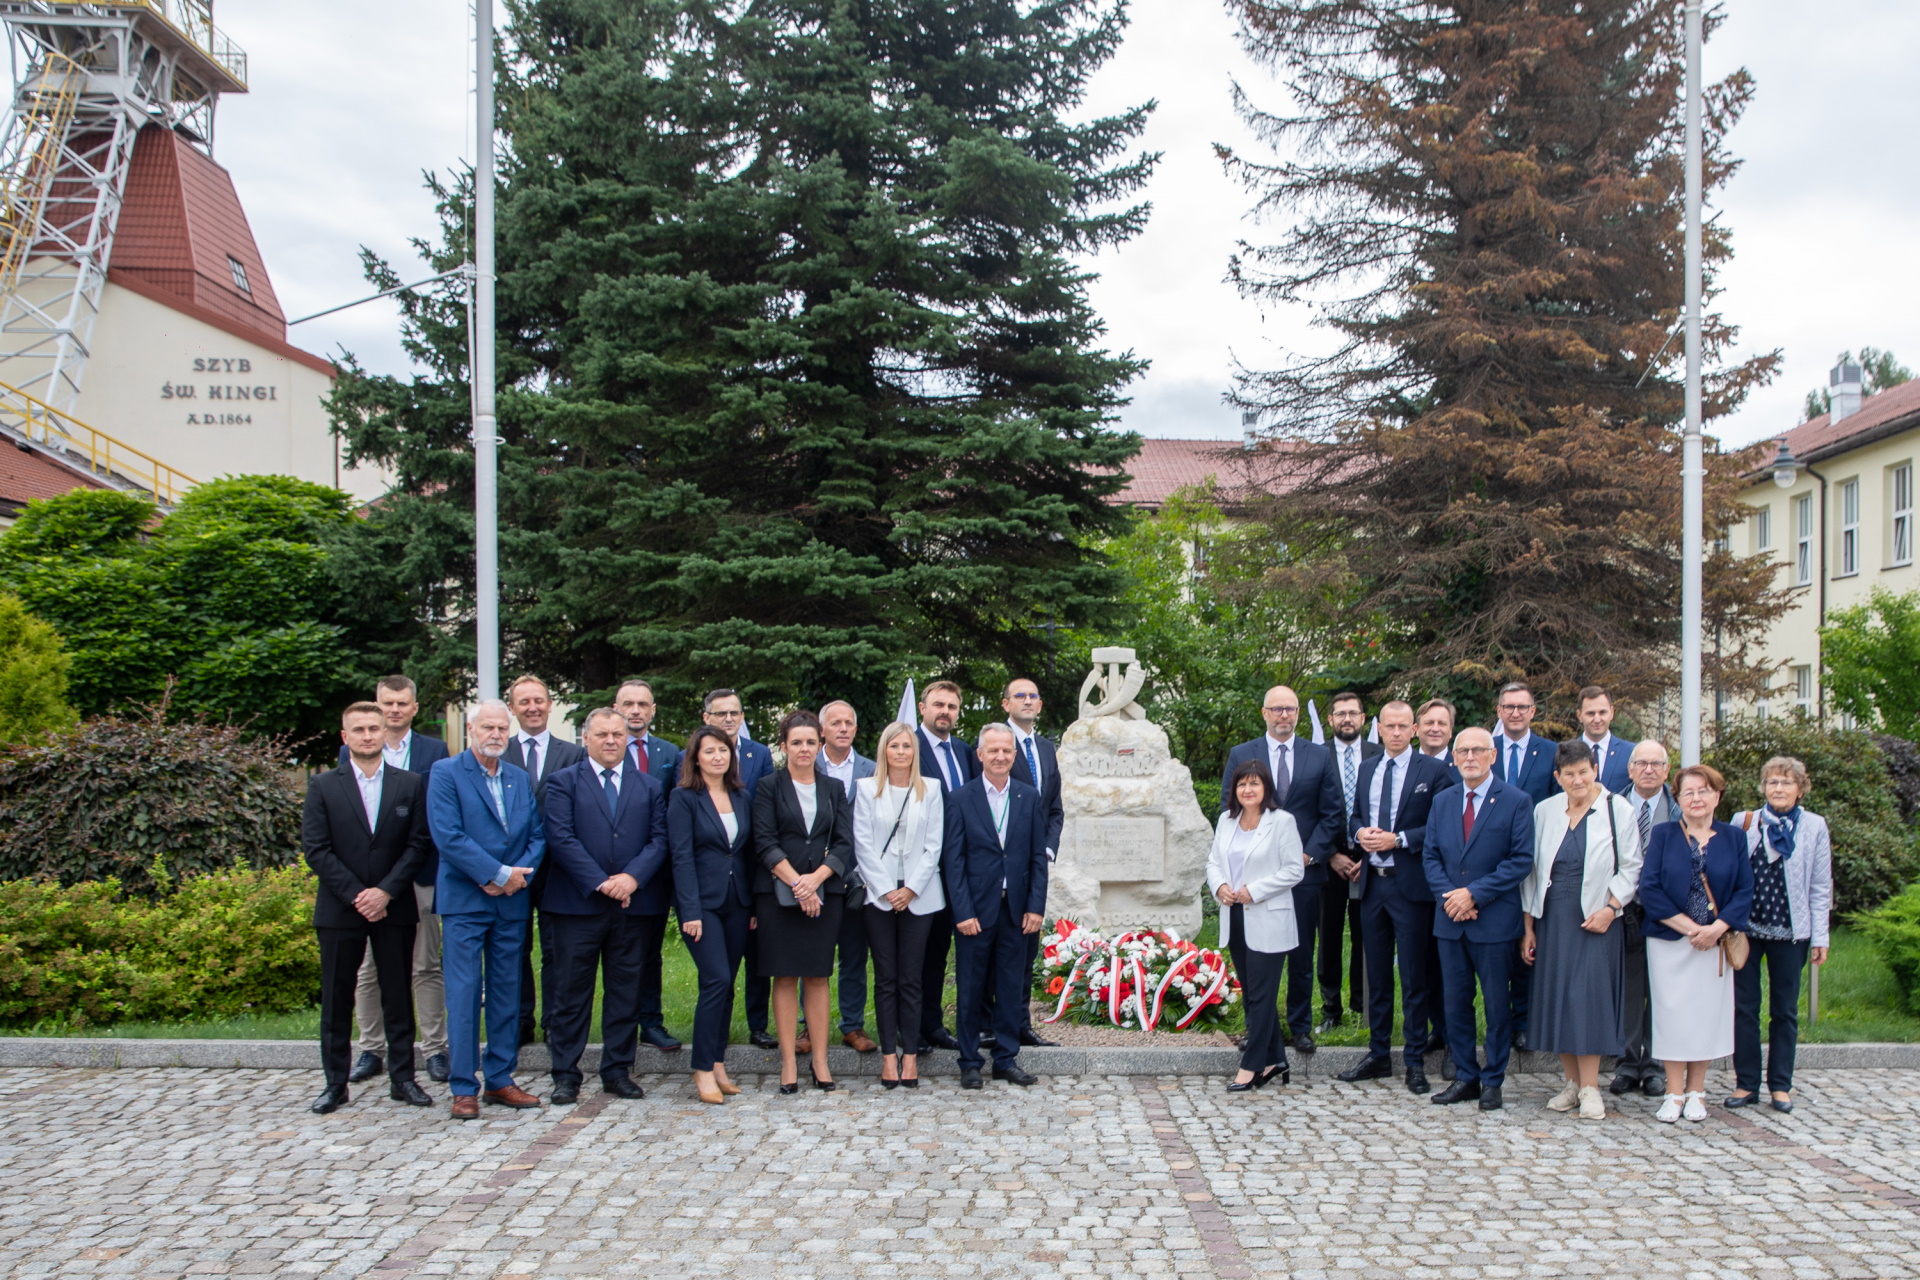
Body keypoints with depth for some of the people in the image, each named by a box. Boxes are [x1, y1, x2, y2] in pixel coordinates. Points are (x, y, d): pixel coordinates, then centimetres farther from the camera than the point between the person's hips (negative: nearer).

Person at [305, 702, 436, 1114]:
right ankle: (335, 1083, 15)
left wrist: (386, 891, -12)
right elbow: (316, 849, -4)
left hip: (393, 907, 1)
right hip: (339, 908, 0)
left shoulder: (409, 784, 4)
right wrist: (356, 895, -12)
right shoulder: (323, 786, 2)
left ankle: (402, 1078, 14)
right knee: (337, 998, 5)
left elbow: (418, 844, -1)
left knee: (398, 995, 5)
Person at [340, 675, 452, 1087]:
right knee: (367, 970, 8)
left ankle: (433, 1049, 14)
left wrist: (439, 867, -6)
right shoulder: (351, 753, 6)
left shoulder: (435, 751, 4)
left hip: (420, 875, -1)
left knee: (427, 967, 5)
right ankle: (369, 1050, 20)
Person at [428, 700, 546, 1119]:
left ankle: (500, 1080, 17)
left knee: (507, 992, 9)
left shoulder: (521, 778, 13)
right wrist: (499, 874, -16)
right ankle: (464, 1088, 5)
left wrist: (519, 874, -10)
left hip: (512, 902, 5)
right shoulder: (445, 773, -4)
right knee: (464, 994, -3)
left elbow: (537, 834, 9)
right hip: (464, 900, -5)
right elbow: (447, 836, -14)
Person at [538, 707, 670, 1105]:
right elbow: (561, 838, -7)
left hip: (633, 905, 3)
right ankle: (566, 1075, 11)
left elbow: (659, 839, 4)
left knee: (626, 991, 7)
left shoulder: (649, 787, 14)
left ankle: (618, 1071, 17)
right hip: (577, 904, -3)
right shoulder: (564, 782, 4)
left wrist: (632, 877, -13)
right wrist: (601, 883, -15)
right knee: (571, 993, 3)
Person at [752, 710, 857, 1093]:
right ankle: (788, 1062, 6)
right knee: (785, 977, 1)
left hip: (824, 892, 2)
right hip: (778, 892, -2)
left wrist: (815, 879, -11)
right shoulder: (770, 786, 3)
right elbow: (765, 843, -5)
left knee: (818, 976, 4)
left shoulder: (834, 789, 11)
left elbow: (844, 844, 4)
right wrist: (796, 883, -14)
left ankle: (820, 1060, 9)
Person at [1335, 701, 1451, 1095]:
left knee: (1414, 976, 1)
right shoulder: (1366, 770, 13)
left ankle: (1415, 1062, 11)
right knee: (1377, 973, 13)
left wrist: (1397, 840, -17)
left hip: (1410, 884, -5)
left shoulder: (1433, 770, -4)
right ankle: (1378, 1055, 22)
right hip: (1372, 882, 5)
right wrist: (1360, 832, -3)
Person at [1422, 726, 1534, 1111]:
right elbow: (1430, 855, 9)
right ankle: (1465, 1077, 20)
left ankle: (1492, 1081, 17)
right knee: (1456, 1002, 9)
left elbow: (1522, 859, -10)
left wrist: (1475, 893, -16)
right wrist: (1448, 896, -8)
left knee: (1497, 1004, 5)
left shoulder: (1516, 801, -4)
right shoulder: (1442, 802, 11)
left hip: (1494, 920, -4)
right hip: (1450, 920, 4)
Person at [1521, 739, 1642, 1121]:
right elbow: (1533, 870, 9)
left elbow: (1631, 868, -1)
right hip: (1552, 920, 4)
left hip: (1595, 920, -4)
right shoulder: (1544, 811, 5)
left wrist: (1610, 908, -14)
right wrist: (1528, 927, 6)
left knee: (1589, 997, -8)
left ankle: (1590, 1089, 0)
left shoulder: (1617, 809, -3)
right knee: (1555, 1000, 5)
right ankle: (1573, 1082, 16)